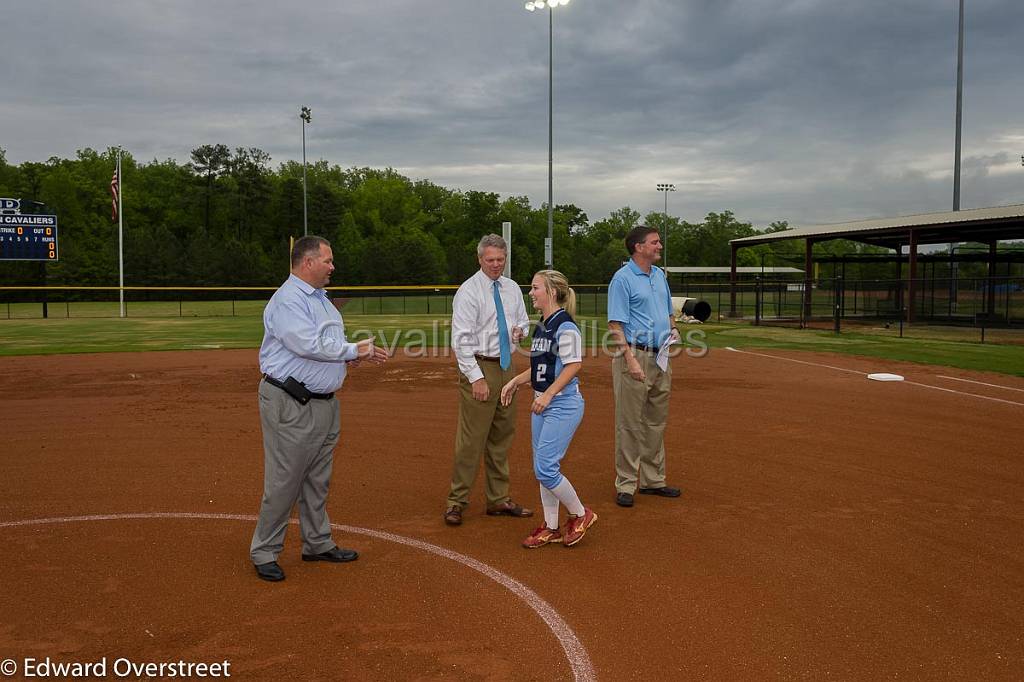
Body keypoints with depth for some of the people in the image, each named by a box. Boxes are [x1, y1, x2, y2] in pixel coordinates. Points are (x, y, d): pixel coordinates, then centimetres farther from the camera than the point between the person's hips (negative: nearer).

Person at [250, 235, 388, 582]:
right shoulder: (287, 300, -15)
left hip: (324, 402, 10)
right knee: (284, 482, -3)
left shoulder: (321, 299, 17)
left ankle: (318, 543, 28)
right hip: (291, 405, -10)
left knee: (318, 479, 16)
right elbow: (308, 344, -26)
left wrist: (358, 353, 5)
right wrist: (353, 351, -14)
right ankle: (264, 552, 11)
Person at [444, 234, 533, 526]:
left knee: (502, 436, 13)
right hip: (479, 367, -7)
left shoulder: (512, 288, 10)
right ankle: (456, 502, 5)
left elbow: (523, 320, 23)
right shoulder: (469, 291, -10)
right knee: (472, 438, -7)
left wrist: (520, 330, -2)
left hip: (506, 366, 7)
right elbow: (461, 339, -14)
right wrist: (476, 378, -19)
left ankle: (498, 500, 24)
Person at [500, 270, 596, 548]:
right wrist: (515, 382, 11)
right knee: (542, 467, 12)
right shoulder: (540, 327, 13)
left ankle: (580, 514, 11)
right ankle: (551, 527, 22)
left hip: (563, 405, -9)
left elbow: (573, 366, -20)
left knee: (545, 468, -9)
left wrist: (548, 394, -25)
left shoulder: (565, 326, -15)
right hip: (542, 404, 9)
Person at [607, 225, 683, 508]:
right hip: (635, 356, -8)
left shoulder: (659, 275, 14)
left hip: (660, 358, 8)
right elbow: (615, 325, -16)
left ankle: (653, 480, 24)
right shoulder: (623, 279, -11)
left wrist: (673, 330, 6)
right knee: (630, 424, -3)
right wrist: (630, 360, -24)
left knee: (656, 422, 14)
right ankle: (625, 484, 5)